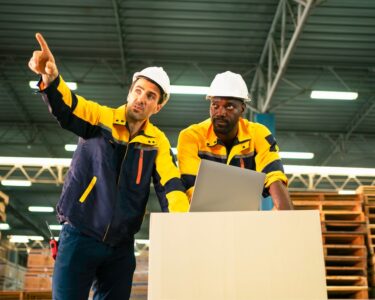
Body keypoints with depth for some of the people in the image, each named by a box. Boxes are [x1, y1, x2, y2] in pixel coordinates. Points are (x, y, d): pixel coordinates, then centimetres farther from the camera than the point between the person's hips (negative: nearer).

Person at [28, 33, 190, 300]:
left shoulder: (158, 142, 3)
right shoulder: (100, 117, -4)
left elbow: (170, 185, -5)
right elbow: (65, 108, -21)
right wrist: (50, 78, -43)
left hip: (121, 247, 3)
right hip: (79, 237, -3)